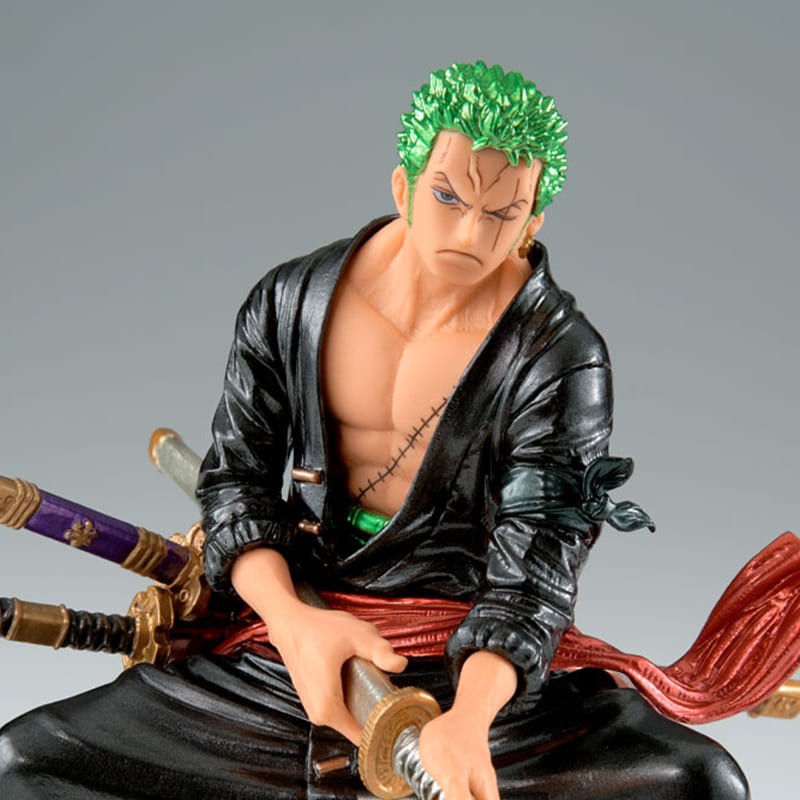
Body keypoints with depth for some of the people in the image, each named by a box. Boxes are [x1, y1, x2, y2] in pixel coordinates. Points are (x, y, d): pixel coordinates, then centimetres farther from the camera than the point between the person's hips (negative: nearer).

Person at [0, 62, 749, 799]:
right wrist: (292, 621, -21)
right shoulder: (289, 302, -2)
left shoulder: (559, 359, -12)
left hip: (473, 667, -2)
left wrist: (467, 721, -38)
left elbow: (532, 572, -17)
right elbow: (236, 473, 1)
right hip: (294, 619, 3)